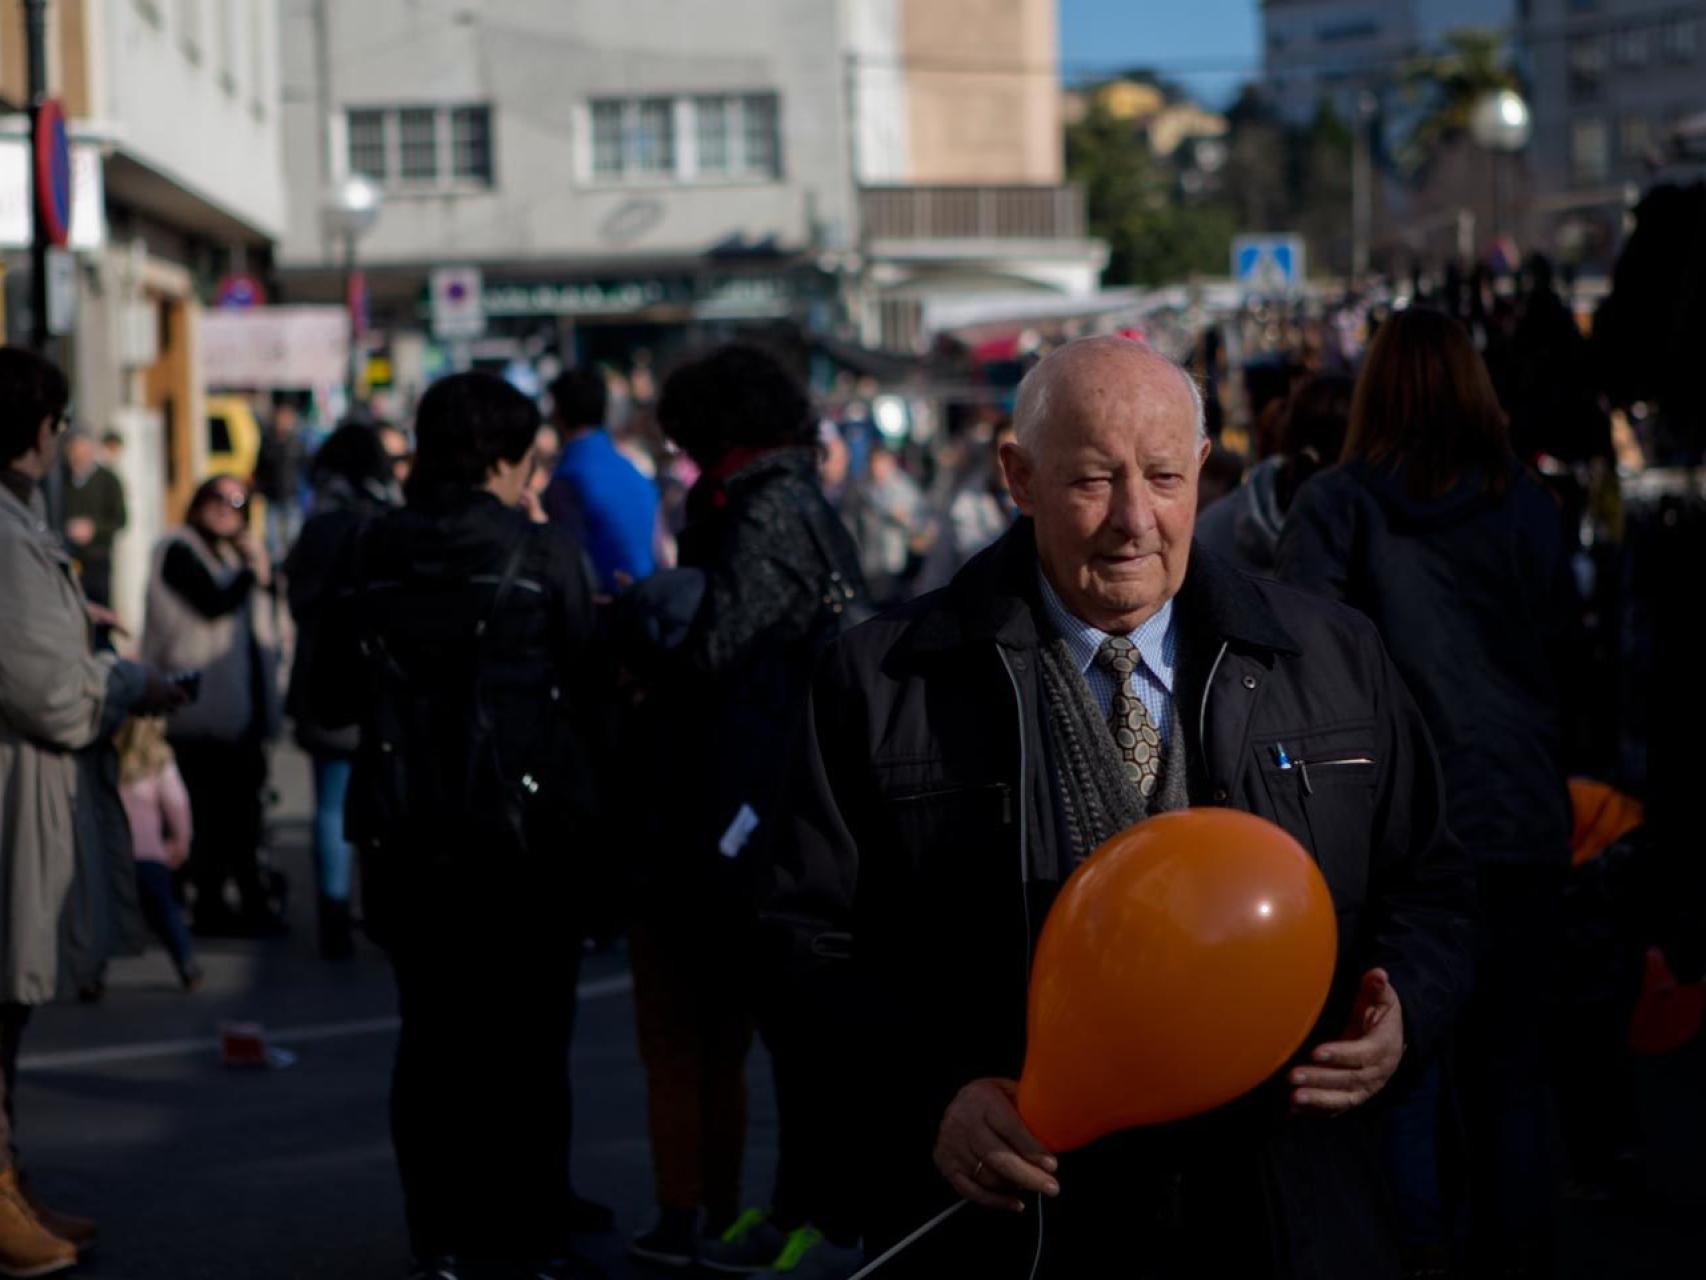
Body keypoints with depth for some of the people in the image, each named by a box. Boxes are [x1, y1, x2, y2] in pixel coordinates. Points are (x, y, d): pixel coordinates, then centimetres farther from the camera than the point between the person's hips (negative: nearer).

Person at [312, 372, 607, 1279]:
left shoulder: (373, 557, 0)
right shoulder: (542, 557, -11)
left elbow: (330, 698, 6)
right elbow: (589, 690, -7)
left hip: (406, 834, 3)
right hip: (524, 830, -3)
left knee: (432, 1033, 11)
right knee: (526, 1034, 7)